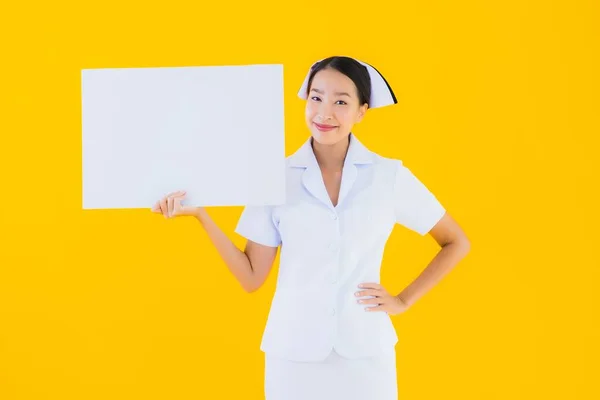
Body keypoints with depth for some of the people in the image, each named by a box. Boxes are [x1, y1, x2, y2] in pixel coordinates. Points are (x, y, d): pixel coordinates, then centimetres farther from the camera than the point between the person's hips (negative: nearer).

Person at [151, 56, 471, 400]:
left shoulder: (390, 176, -2)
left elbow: (456, 244, 10)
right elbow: (252, 278, 0)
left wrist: (403, 300, 2)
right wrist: (201, 214, -8)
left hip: (365, 353, 0)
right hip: (293, 354, 1)